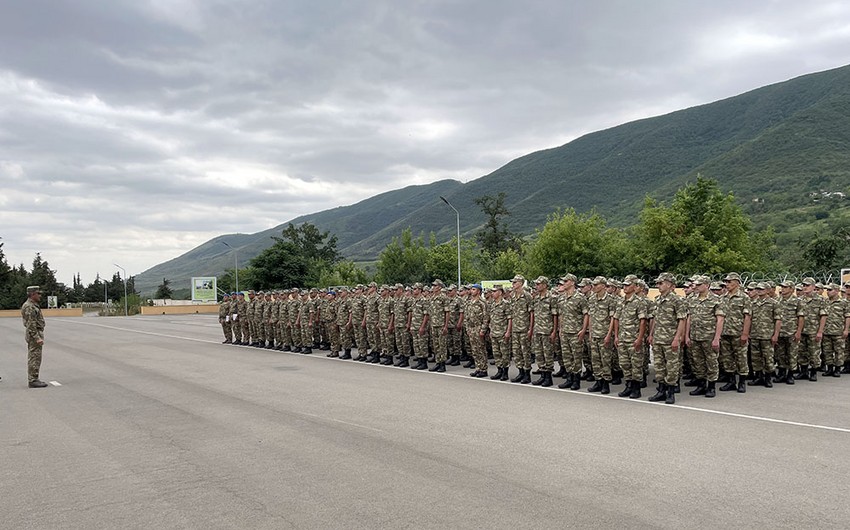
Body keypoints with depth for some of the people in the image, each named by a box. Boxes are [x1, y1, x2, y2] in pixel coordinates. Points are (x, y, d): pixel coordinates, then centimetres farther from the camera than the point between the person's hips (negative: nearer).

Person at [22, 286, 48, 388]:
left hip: (36, 334, 11)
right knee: (34, 358, -9)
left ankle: (33, 379, 17)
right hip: (34, 334, -11)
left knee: (33, 358, 12)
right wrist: (37, 338, -24)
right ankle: (33, 381, -7)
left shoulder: (33, 305, 16)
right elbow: (31, 325, -22)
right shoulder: (29, 307, -17)